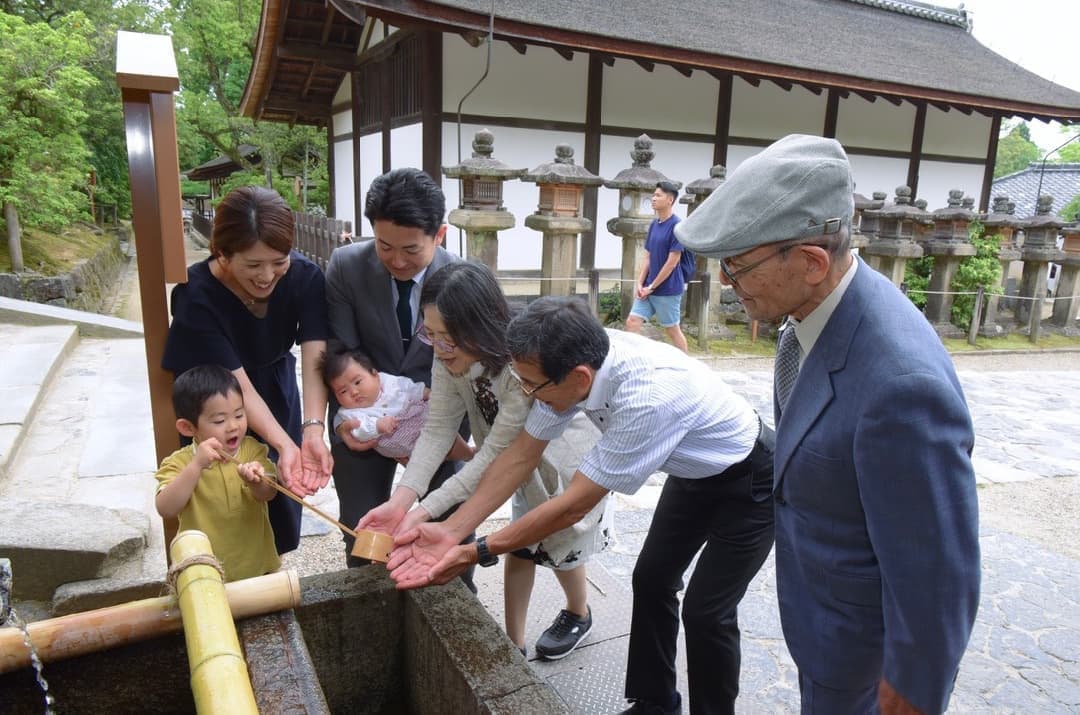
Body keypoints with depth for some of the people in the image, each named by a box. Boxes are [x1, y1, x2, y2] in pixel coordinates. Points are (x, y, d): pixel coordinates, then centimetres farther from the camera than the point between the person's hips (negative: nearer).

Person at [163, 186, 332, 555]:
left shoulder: (304, 276, -23)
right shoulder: (197, 295, -30)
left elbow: (314, 359, -28)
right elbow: (238, 386, -30)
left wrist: (313, 431, -42)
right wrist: (284, 445, -42)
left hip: (278, 398, 3)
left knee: (282, 515, 17)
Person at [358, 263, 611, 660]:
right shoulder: (453, 358, -23)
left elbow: (495, 453, -36)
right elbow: (438, 429, -22)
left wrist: (424, 513, -37)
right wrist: (400, 500, -34)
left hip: (569, 453, -5)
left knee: (560, 542, 12)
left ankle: (579, 614, 44)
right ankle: (513, 643, 29)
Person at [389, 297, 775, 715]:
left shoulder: (648, 396, -42)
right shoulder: (573, 363, -21)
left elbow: (574, 505, -35)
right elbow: (520, 456, -13)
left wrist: (477, 552, -27)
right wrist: (451, 530, -18)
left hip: (747, 479, -7)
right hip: (693, 472, 7)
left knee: (706, 611, -4)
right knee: (651, 582, 11)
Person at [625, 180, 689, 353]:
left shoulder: (676, 226, -14)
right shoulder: (654, 224, 9)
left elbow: (672, 262, -17)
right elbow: (648, 257, 11)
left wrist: (652, 287, -13)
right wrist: (639, 284, 0)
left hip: (668, 290, -7)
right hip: (648, 288, 7)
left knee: (672, 330, 5)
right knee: (632, 322, 0)